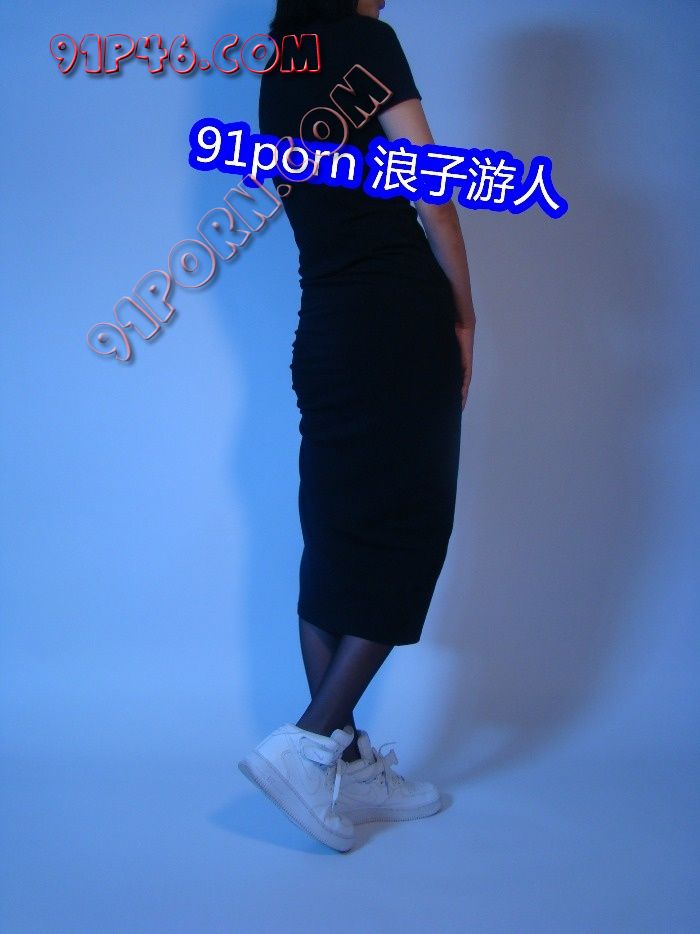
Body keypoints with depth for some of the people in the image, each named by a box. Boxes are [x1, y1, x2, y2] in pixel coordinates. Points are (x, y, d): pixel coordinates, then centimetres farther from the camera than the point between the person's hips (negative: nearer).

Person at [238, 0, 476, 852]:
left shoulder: (277, 76, 18)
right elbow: (431, 197, -10)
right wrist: (463, 315, 1)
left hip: (324, 329, 8)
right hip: (401, 321, -7)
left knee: (336, 544, 7)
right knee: (408, 532, -2)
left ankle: (346, 766, 13)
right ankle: (310, 741, -9)